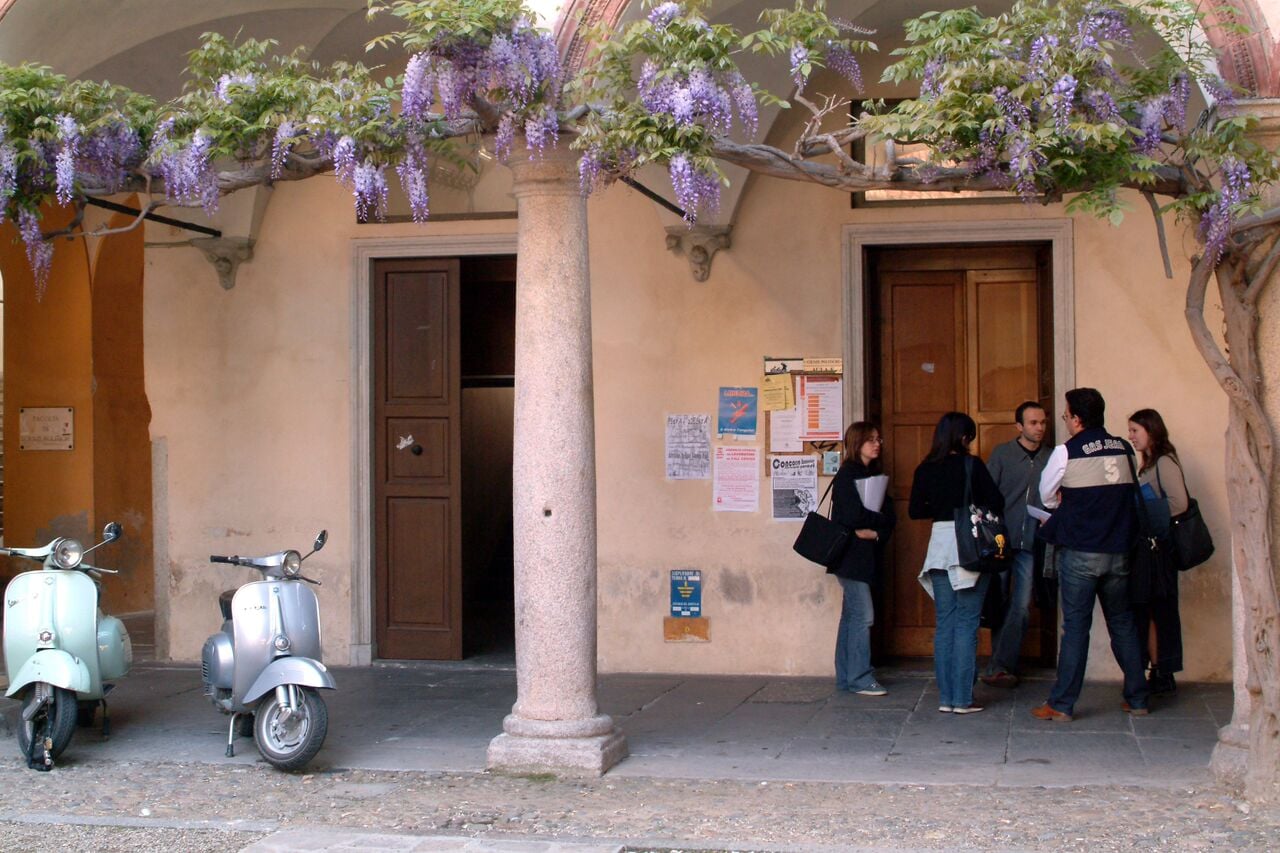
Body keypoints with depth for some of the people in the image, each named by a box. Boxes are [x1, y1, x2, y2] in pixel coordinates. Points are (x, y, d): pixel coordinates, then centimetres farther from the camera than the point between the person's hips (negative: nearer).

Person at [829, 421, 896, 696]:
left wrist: (875, 531, -13)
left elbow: (888, 515, 6)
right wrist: (879, 520, -3)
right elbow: (853, 516, -19)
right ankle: (860, 679, -4)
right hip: (851, 556, -8)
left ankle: (846, 677, 16)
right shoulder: (848, 475, -10)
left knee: (851, 615, 11)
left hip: (866, 556, 8)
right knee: (863, 616, -9)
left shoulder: (873, 474, 15)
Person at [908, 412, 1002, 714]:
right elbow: (996, 502, -6)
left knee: (944, 623, 9)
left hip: (939, 546, 4)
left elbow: (915, 510, 9)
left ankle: (945, 698, 9)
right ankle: (963, 699, -2)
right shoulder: (971, 465, -8)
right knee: (966, 624, -1)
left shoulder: (925, 470, 4)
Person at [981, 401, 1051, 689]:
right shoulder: (1002, 453, 2)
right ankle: (1003, 666, 16)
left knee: (1021, 608, -2)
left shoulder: (1051, 458, 5)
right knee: (998, 605, 5)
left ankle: (999, 667, 3)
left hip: (1031, 544, 1)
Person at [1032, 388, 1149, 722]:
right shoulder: (1124, 449, 3)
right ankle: (1137, 699, 19)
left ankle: (1061, 704, 2)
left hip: (1080, 553, -4)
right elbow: (1130, 492, 14)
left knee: (1075, 626, -1)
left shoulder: (1066, 452, -9)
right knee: (1123, 623, 14)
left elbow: (1046, 494, 3)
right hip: (1118, 552, 4)